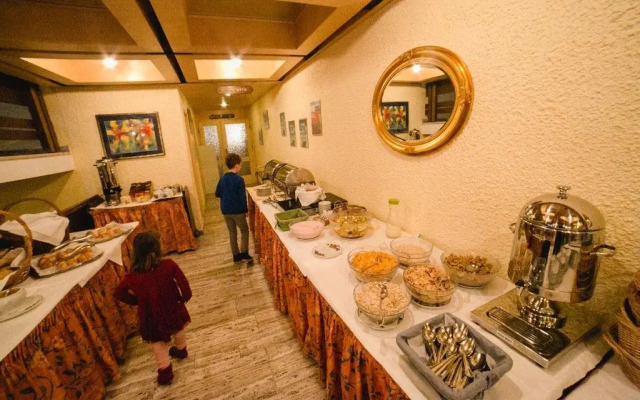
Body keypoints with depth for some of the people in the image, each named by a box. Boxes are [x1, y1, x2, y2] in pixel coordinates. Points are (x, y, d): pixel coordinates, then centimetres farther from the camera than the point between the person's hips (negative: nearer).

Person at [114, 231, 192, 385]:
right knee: (178, 329, 32)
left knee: (159, 343, 24)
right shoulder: (169, 265, -26)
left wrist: (137, 300, 11)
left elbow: (119, 293, -4)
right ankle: (181, 350, 58)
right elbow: (184, 285, -21)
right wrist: (184, 298, -1)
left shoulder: (133, 277, -24)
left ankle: (165, 372, 38)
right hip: (173, 308, 2)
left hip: (152, 317, -1)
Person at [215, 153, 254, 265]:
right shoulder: (239, 179, -15)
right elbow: (242, 197, -15)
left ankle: (236, 255, 21)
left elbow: (217, 194, 12)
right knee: (244, 231, 9)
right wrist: (246, 210, -5)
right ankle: (244, 253, 0)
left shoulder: (222, 179, 4)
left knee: (232, 233, 15)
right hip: (237, 210, -6)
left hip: (226, 211, 6)